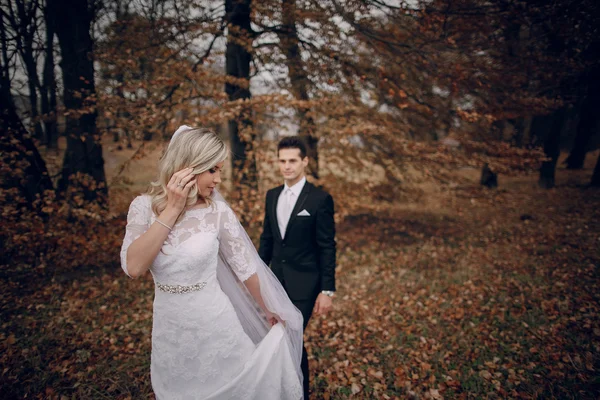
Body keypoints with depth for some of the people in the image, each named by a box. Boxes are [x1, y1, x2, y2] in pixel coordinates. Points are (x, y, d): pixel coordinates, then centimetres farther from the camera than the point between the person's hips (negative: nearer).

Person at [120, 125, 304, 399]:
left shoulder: (218, 211, -11)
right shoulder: (144, 206, -8)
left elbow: (244, 267, -2)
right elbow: (133, 267, -21)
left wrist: (268, 310, 9)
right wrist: (172, 210, -22)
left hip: (214, 322, -1)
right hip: (168, 327, 2)